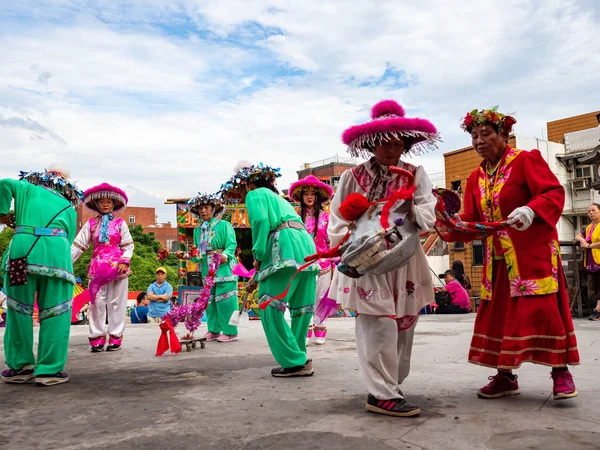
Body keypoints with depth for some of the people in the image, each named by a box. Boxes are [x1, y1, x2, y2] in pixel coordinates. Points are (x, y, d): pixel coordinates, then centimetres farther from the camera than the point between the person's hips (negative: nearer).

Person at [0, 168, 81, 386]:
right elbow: (69, 239, 15)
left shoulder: (28, 189, 24)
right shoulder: (68, 207, 25)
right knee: (55, 312, 5)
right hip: (56, 251, 0)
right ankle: (49, 370, 5)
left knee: (19, 309, 12)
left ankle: (20, 366, 19)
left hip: (22, 249, 1)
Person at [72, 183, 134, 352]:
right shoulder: (91, 223, 8)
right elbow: (78, 245, 5)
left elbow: (128, 245, 2)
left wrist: (125, 261, -13)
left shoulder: (120, 223, 4)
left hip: (118, 267, -1)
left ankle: (115, 337, 11)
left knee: (116, 302, 4)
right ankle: (97, 338, 10)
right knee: (97, 302, 2)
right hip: (97, 267, 1)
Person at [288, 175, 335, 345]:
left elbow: (331, 241, 2)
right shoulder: (297, 217, 3)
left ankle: (320, 332, 12)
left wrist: (334, 263, 0)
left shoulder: (325, 216, 1)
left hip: (323, 262, 0)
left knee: (321, 297, 5)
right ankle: (306, 332, 8)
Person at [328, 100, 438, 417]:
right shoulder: (353, 177, 2)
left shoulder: (415, 174, 8)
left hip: (405, 262, 4)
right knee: (380, 326, -10)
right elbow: (338, 223, 1)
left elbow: (427, 214, -4)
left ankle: (388, 385, 26)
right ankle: (382, 394, -1)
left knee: (403, 326, 9)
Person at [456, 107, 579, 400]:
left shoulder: (527, 160, -5)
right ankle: (505, 376, 17)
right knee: (497, 313, 6)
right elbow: (472, 220, 9)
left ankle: (560, 371, 11)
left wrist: (531, 210, -33)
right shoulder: (475, 178, 12)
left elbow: (554, 193, -15)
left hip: (534, 252, -6)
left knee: (542, 309, -7)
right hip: (498, 258, 6)